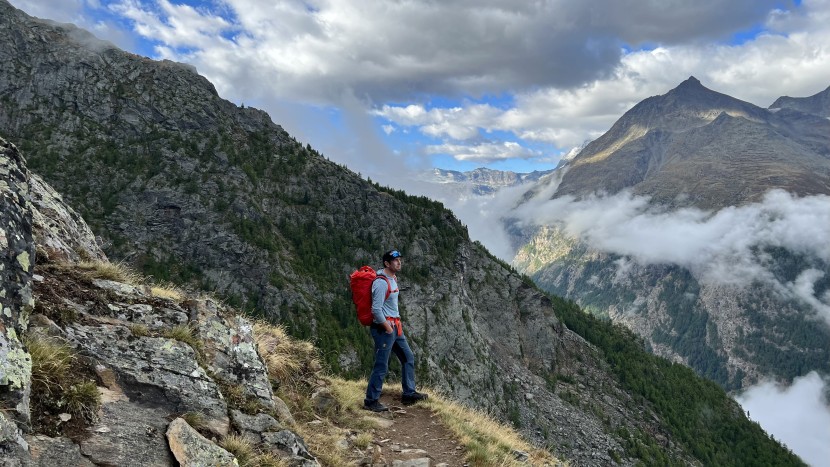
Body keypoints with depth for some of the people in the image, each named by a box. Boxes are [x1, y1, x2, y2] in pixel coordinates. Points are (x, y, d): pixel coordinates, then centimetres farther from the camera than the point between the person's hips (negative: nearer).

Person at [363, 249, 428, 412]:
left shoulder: (393, 279, 11)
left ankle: (409, 394, 26)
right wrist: (388, 328, -16)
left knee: (408, 357, 16)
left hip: (395, 327, 10)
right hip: (384, 329, -10)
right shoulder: (381, 283, -20)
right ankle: (371, 401, 8)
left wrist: (397, 323, 16)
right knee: (381, 366, -4)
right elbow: (376, 309, -24)